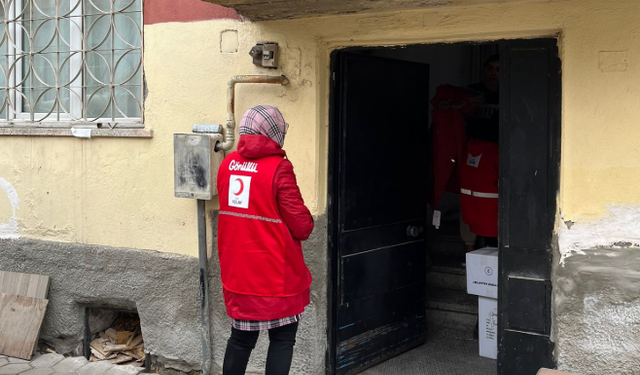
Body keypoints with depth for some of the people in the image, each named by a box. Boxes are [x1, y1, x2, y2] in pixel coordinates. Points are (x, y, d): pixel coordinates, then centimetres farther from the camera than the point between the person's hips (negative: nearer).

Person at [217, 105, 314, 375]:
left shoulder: (228, 165, 3)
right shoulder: (278, 168, -15)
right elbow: (301, 225, -13)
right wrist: (307, 226, 7)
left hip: (237, 271, 6)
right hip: (276, 274, -6)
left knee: (241, 337, 17)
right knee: (282, 339, 8)